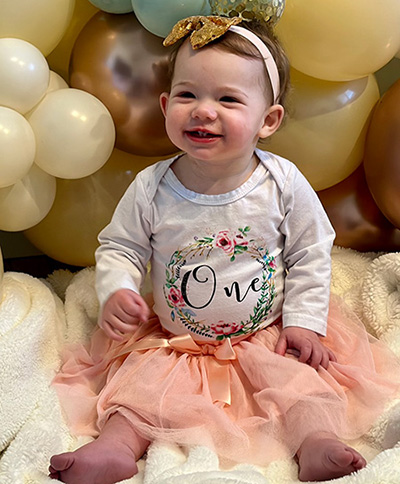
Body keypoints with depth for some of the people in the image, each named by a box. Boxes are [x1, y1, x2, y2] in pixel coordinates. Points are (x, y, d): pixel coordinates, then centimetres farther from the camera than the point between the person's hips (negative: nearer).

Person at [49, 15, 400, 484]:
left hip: (267, 333, 0)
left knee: (300, 374, -19)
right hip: (172, 340, 1)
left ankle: (317, 441, -13)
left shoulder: (284, 184, -13)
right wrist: (116, 291, -20)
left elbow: (310, 256, -3)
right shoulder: (151, 189, -13)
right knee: (142, 379, -16)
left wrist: (304, 321, -8)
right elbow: (120, 247, -1)